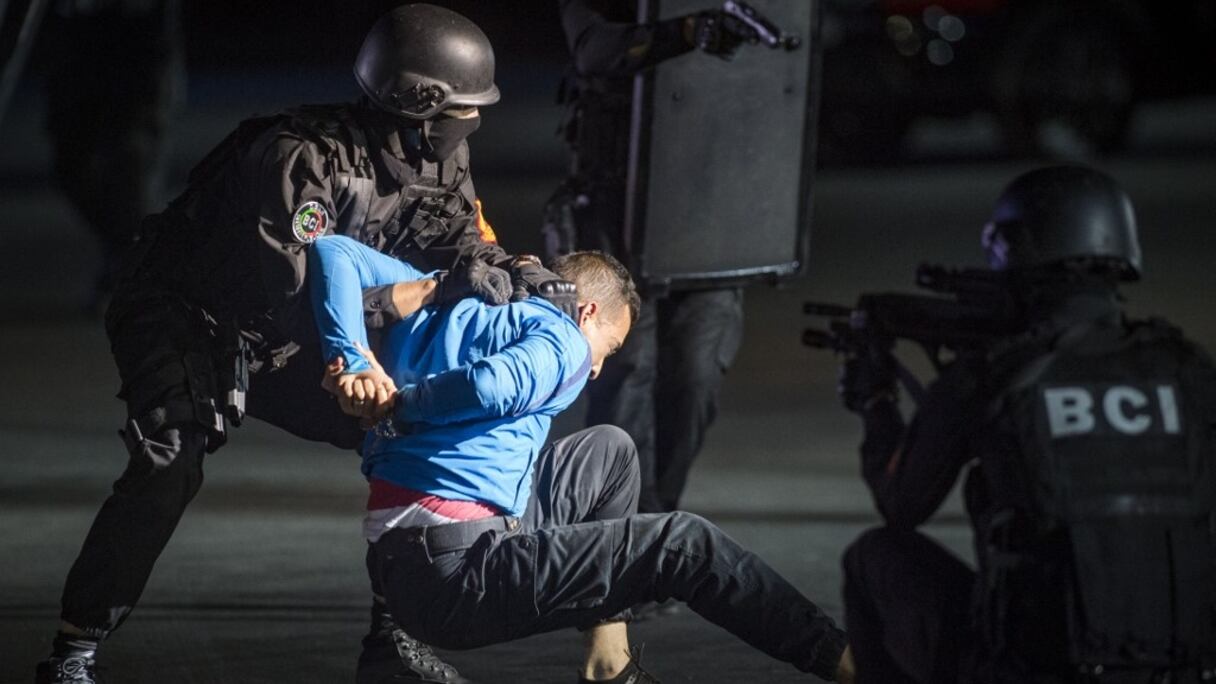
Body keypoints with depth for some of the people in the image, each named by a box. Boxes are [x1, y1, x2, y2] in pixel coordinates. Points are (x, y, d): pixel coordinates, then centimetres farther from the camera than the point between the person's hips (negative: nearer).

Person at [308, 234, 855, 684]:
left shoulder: (442, 298, 20)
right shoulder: (562, 341, -2)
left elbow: (332, 251, 12)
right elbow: (489, 386, -25)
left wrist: (352, 361, 0)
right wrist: (401, 404, -7)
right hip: (456, 573, -9)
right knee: (683, 544, -5)